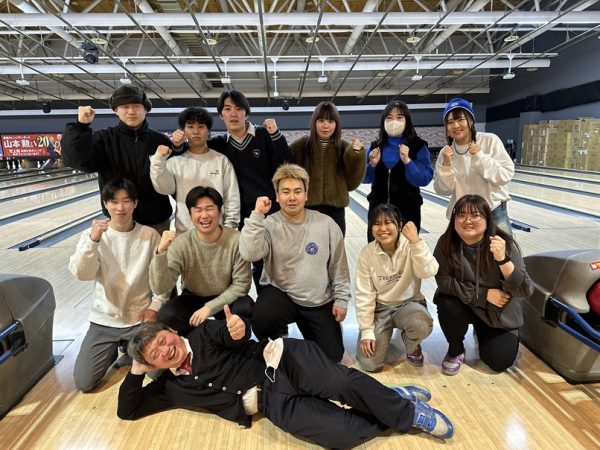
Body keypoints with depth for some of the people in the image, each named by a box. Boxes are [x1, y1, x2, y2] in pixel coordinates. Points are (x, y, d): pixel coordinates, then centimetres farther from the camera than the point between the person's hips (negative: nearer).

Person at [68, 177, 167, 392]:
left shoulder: (150, 235, -10)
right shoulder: (92, 234, -7)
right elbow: (82, 274, -20)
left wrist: (155, 306, -8)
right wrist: (93, 240, -31)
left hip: (140, 318, -1)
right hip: (104, 320, 1)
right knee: (83, 382, -2)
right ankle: (114, 349, 27)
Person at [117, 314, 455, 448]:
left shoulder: (203, 334, 8)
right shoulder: (171, 386, 15)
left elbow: (238, 338, -9)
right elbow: (128, 410, 18)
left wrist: (239, 329, -34)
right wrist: (136, 371, 2)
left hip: (282, 359, -1)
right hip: (275, 400, 1)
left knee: (342, 382, -29)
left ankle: (404, 407, -2)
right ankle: (403, 418, 0)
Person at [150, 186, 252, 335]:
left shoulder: (236, 240, -20)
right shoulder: (180, 244, -16)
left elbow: (241, 283, -14)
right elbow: (160, 288, -23)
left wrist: (210, 307, -20)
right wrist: (161, 252, -37)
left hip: (226, 299, -1)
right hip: (193, 298, 1)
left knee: (245, 308, -31)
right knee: (166, 316, -26)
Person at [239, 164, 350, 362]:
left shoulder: (326, 224, -8)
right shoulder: (269, 224, -10)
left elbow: (338, 266, 0)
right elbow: (249, 254, -28)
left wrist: (341, 299, 1)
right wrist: (257, 215, -28)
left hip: (320, 302, 2)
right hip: (280, 294, -1)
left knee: (332, 355, 4)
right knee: (261, 318, -33)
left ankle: (308, 329, 37)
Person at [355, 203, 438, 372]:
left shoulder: (410, 246, -13)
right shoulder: (367, 253, -11)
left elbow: (428, 272, -30)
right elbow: (364, 295, -8)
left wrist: (416, 241, -38)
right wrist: (367, 331, -10)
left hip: (409, 304, 0)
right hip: (380, 308, 1)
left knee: (422, 325, -36)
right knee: (369, 363, -14)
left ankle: (411, 344, 4)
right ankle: (384, 334, 21)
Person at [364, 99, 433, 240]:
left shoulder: (418, 146, -4)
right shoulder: (376, 146, 5)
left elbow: (424, 180, -12)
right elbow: (365, 179, 6)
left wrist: (407, 161, -25)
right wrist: (373, 164, -13)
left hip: (407, 211, -2)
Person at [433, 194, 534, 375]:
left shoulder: (504, 243, -23)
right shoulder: (446, 243, -19)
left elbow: (525, 290, -27)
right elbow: (444, 281, -19)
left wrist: (502, 259, -43)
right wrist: (484, 294, -24)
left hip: (499, 312, 0)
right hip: (465, 304, 0)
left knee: (499, 362, -9)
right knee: (447, 306, -31)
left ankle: (482, 332, 26)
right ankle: (455, 351, 0)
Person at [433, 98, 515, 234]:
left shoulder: (490, 140, -7)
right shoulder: (446, 153, -2)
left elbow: (506, 175, -13)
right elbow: (443, 190, -5)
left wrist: (480, 157, -23)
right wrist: (446, 164, -19)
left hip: (495, 212, -1)